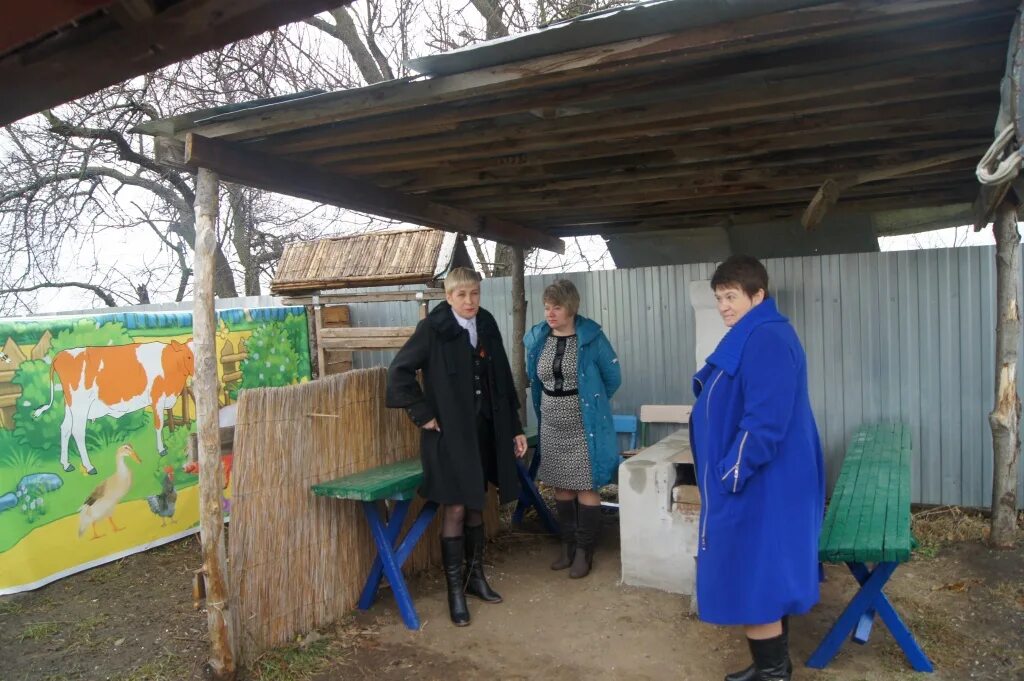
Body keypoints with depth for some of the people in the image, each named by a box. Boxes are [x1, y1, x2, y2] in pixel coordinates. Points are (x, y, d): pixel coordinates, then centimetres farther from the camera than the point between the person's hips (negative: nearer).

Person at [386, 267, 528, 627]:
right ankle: (455, 591, 13)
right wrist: (422, 415, -11)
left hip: (484, 431, 5)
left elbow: (502, 381, 10)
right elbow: (399, 371, -9)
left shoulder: (487, 326, 5)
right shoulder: (433, 328, -10)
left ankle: (476, 575, 32)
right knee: (455, 509, 0)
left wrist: (515, 429, 10)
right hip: (449, 433, -5)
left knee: (476, 506, 16)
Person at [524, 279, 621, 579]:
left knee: (586, 488, 2)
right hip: (552, 427, 5)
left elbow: (613, 377, -1)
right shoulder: (537, 339, 2)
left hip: (585, 427, -4)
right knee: (560, 487, 12)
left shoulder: (591, 337, -11)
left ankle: (584, 550, 15)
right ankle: (568, 544, 27)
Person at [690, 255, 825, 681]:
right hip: (754, 480, 11)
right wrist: (728, 470, 20)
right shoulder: (752, 338, 14)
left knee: (751, 578, -1)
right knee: (764, 577, 18)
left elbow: (765, 420, -26)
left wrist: (732, 473, -21)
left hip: (758, 484, -11)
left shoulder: (767, 340, -20)